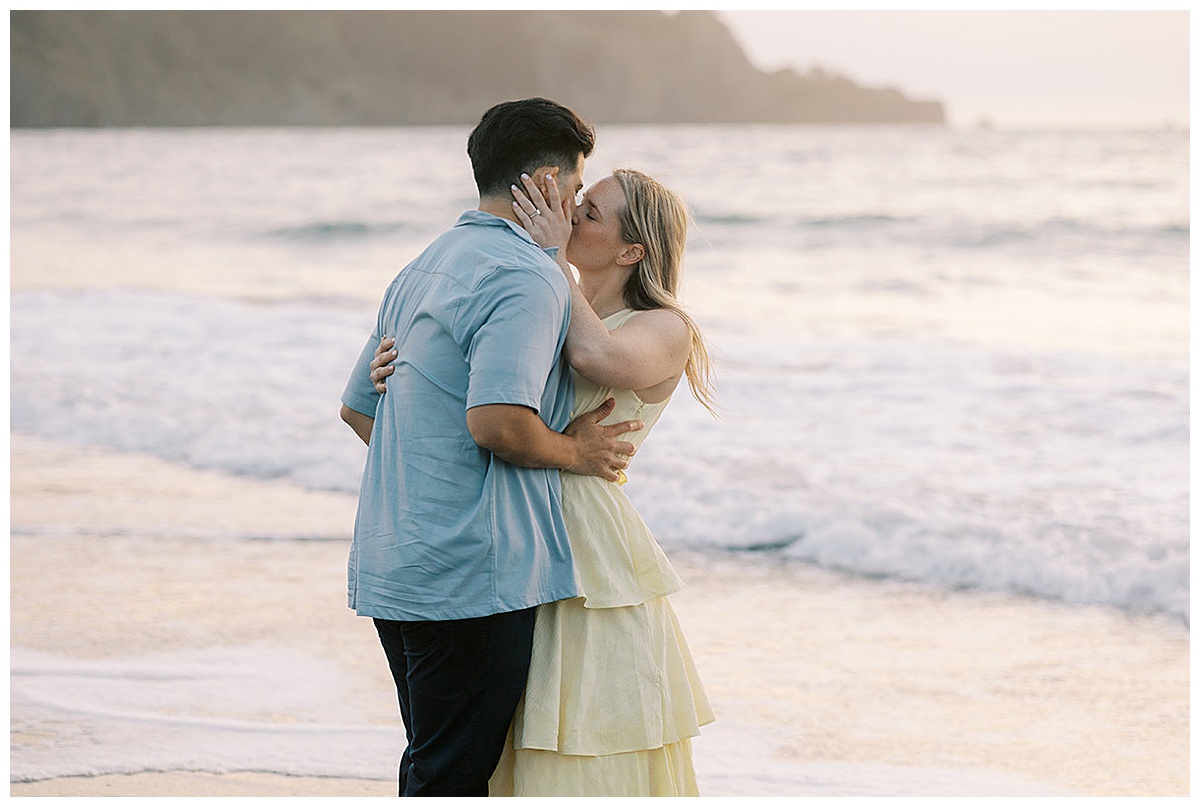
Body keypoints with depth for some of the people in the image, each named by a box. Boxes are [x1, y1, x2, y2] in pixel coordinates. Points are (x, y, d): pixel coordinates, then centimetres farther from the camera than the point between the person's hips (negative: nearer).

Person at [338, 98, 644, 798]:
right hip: (473, 577, -10)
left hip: (395, 567, 10)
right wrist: (574, 452, -10)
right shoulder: (527, 276, -14)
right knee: (452, 776, -3)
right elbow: (498, 421, -28)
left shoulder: (424, 269, 18)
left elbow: (358, 407, 25)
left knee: (438, 764, 18)